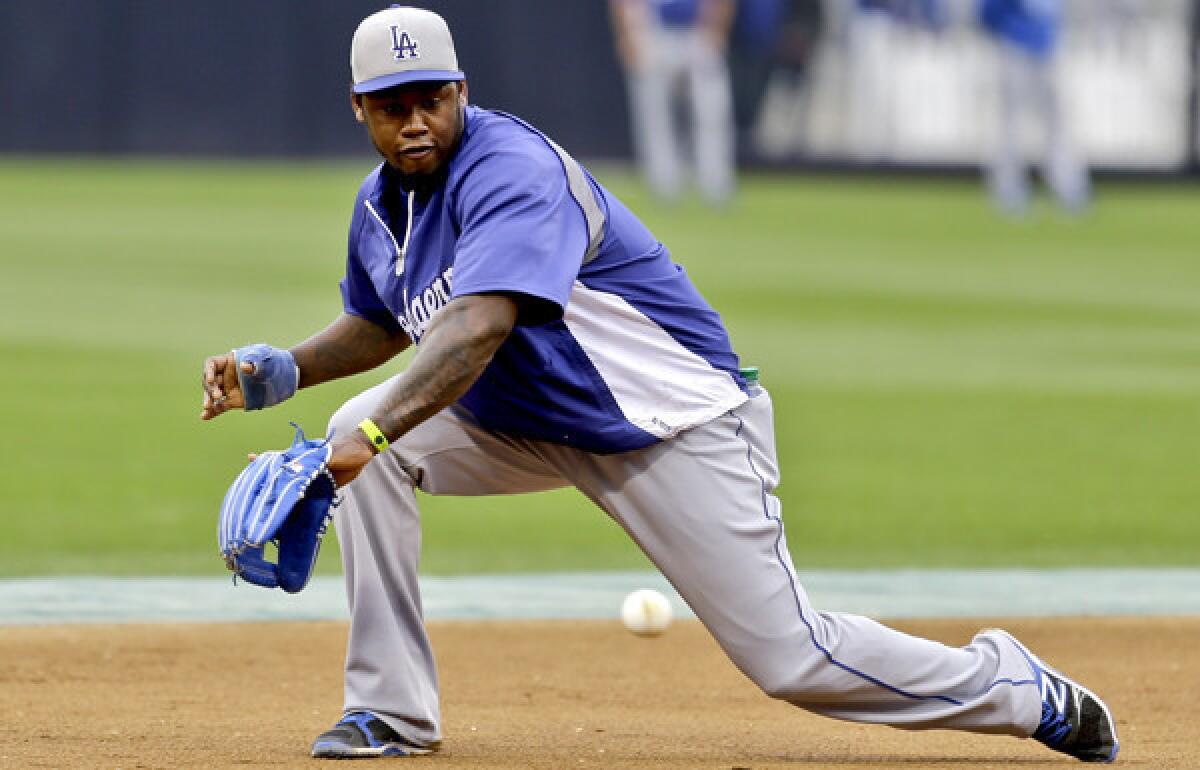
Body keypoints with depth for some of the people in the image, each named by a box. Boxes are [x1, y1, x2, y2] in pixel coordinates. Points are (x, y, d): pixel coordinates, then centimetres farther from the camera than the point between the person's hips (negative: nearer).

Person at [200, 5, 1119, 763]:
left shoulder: (510, 170, -26)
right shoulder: (381, 205, 3)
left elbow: (479, 328, -40)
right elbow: (382, 326, 21)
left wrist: (375, 433, -51)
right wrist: (281, 371, 3)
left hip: (678, 424, -8)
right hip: (531, 423, 8)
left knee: (791, 656, -10)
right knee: (365, 439, -12)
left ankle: (1024, 692, 11)